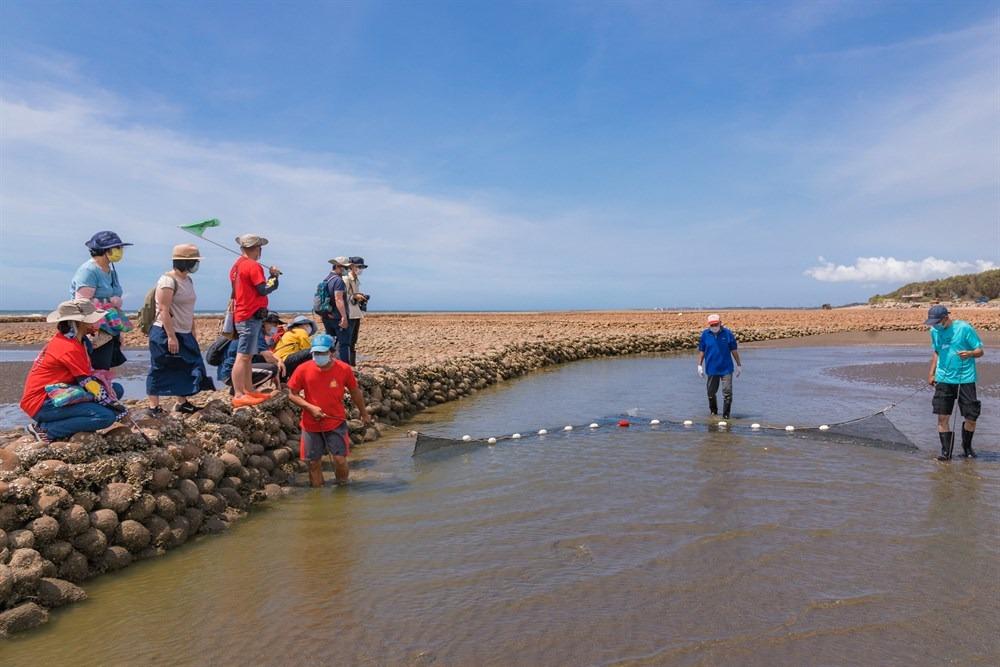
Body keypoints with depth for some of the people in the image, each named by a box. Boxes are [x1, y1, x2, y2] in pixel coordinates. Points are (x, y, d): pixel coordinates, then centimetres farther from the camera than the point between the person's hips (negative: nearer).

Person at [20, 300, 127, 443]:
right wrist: (115, 405, -9)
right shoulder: (70, 348, -20)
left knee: (116, 389, 5)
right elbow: (89, 383, -16)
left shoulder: (63, 339, 9)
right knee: (107, 416, -25)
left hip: (55, 394, 10)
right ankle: (46, 429, -12)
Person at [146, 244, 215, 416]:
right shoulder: (168, 281, -16)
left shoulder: (188, 280, 12)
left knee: (188, 368, 11)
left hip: (184, 334, 9)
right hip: (165, 334, -9)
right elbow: (164, 311, -21)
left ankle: (182, 403, 23)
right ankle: (154, 406, 8)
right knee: (159, 371, 0)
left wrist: (193, 333, 18)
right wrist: (171, 336, -23)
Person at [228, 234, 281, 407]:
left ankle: (248, 390, 23)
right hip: (251, 316, -10)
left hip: (241, 315, 10)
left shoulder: (236, 265, 14)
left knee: (248, 356, 16)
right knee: (243, 357, -10)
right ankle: (238, 396, -11)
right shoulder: (253, 266, -13)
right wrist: (274, 276, -1)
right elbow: (264, 289, -15)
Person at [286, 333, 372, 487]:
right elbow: (292, 395, -2)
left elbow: (355, 392, 5)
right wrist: (310, 407, -17)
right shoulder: (303, 370, -11)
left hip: (336, 423, -1)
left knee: (340, 459, -4)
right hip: (311, 425, 1)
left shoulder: (344, 369, -10)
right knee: (314, 463, 8)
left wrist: (364, 414, 15)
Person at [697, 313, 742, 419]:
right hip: (711, 369, 2)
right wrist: (700, 365, 3)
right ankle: (713, 411, 33)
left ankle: (726, 414, 6)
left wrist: (739, 365, 7)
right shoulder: (705, 334, 0)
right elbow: (701, 351, 6)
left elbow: (733, 350, 3)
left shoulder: (727, 333, -4)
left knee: (727, 392, -5)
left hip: (726, 368, -2)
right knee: (711, 392, 12)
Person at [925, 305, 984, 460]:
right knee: (942, 417, -3)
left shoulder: (964, 328, -9)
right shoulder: (935, 331, 7)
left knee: (971, 417, 2)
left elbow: (980, 351, -4)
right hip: (944, 379, 4)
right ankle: (946, 451, 7)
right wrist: (931, 373, 16)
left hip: (965, 379, -3)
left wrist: (969, 353, -26)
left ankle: (967, 447, 26)